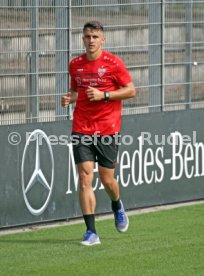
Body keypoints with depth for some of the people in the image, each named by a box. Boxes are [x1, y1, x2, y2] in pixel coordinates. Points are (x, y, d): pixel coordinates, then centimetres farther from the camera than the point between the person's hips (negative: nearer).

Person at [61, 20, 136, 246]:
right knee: (85, 178, -9)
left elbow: (131, 91, -3)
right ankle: (91, 232, -8)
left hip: (107, 129, -3)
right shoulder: (75, 64, 7)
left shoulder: (113, 63, -5)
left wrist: (103, 95, -15)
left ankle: (117, 207, 40)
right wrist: (69, 98, -1)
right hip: (81, 128, 3)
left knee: (107, 179, 4)